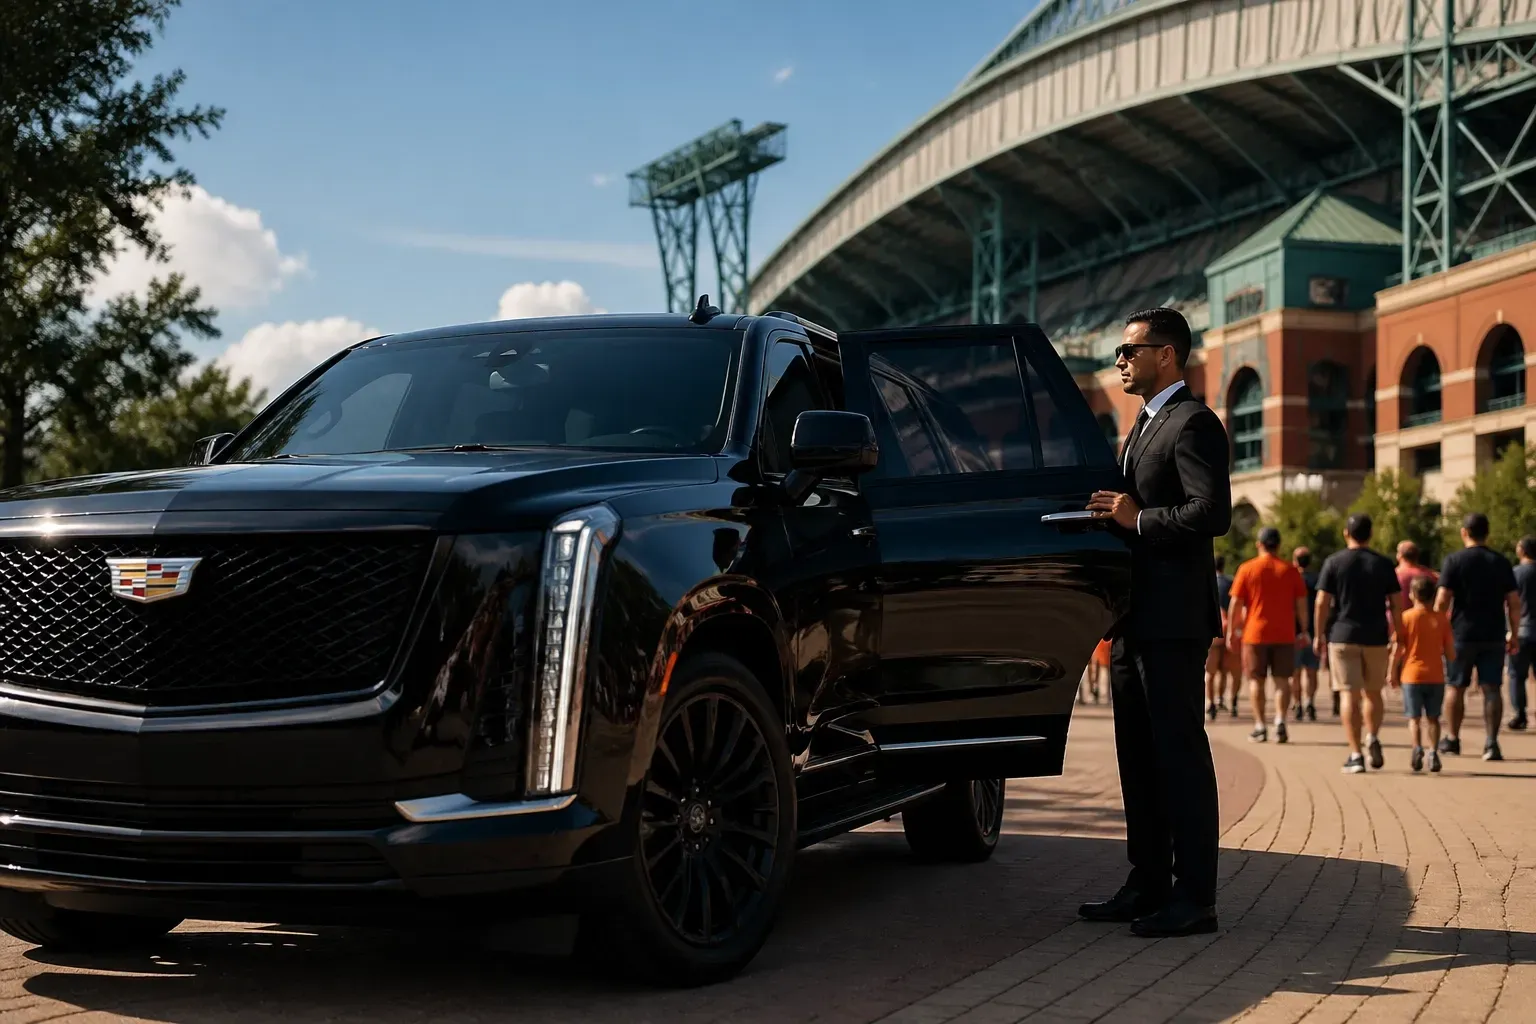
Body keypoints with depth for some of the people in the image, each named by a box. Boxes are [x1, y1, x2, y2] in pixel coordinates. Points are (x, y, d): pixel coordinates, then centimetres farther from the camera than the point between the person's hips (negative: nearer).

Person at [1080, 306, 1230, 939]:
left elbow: (1212, 513, -20)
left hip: (1172, 622, -10)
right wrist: (1113, 513, 8)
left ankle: (1194, 898, -2)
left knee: (1180, 755, -7)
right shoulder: (1143, 427, 22)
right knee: (1139, 757, 12)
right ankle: (1148, 885, 20)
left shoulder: (1193, 424, -10)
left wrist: (1137, 518, -16)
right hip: (1135, 620, 10)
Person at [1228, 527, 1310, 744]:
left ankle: (1260, 726, 4)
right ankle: (1280, 719, -11)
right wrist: (1303, 630, 11)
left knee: (1256, 680, 7)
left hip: (1255, 634, -1)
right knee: (1282, 679, 6)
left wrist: (1231, 630, 5)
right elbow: (1301, 604, 4)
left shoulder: (1247, 569, -1)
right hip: (1284, 635, 1)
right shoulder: (1290, 570, 4)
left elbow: (1236, 603, -2)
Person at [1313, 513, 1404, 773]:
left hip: (1343, 636, -2)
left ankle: (1355, 754, -5)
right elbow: (1397, 604, 2)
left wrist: (1319, 635, 3)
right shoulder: (1383, 564, 4)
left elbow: (1322, 602, -5)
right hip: (1376, 637, 2)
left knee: (1349, 695, -1)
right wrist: (1398, 637, 9)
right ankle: (1372, 737, -3)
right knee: (1372, 692, 18)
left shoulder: (1333, 562, -1)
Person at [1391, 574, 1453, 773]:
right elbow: (1451, 653, 1)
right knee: (1432, 717, 12)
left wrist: (1393, 673, 2)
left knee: (1414, 717, 4)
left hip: (1412, 675, -2)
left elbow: (1397, 649, -8)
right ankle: (1433, 751, -3)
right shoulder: (1441, 619, 1)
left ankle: (1417, 747, -17)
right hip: (1436, 676, 2)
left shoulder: (1406, 617, -5)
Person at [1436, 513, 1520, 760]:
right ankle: (1491, 743, -4)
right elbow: (1514, 603, 3)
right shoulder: (1501, 562, 4)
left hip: (1463, 634, -2)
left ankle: (1452, 738, 21)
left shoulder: (1454, 561, -6)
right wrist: (1513, 634, 10)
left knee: (1455, 687, 11)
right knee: (1491, 688, 3)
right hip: (1494, 636, 2)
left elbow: (1442, 600, -11)